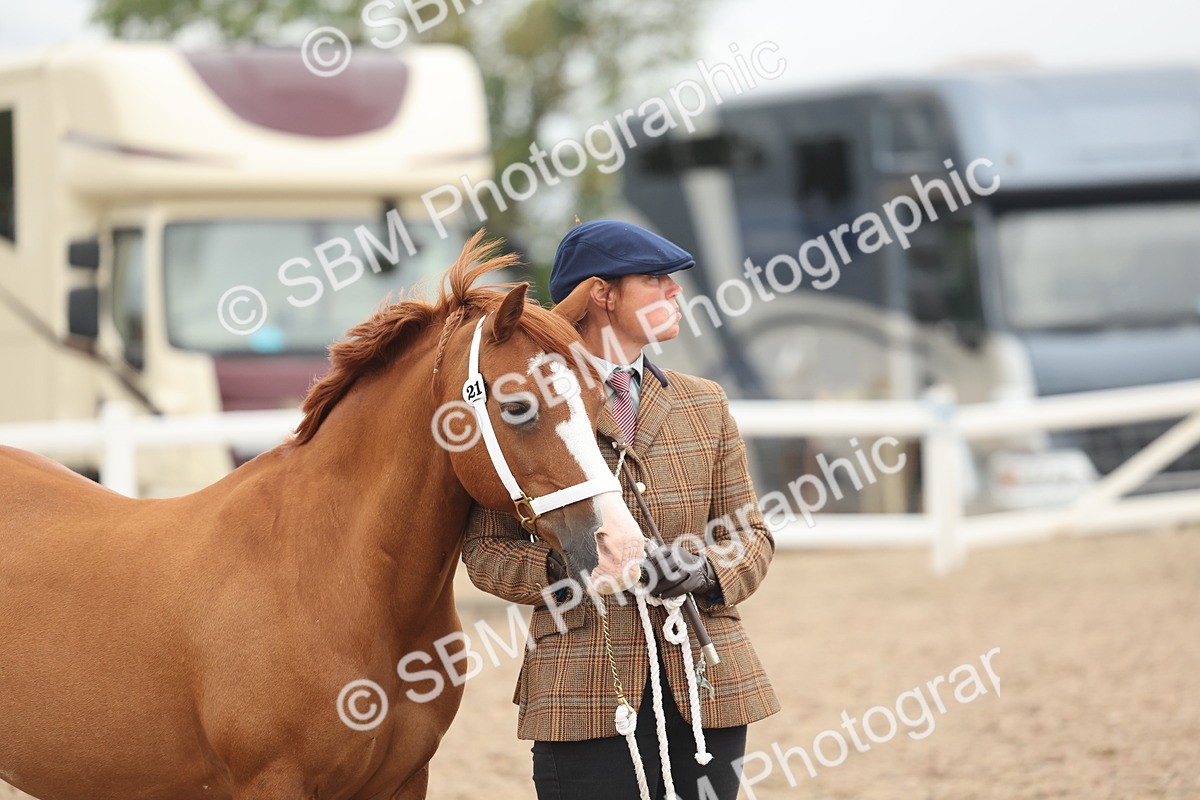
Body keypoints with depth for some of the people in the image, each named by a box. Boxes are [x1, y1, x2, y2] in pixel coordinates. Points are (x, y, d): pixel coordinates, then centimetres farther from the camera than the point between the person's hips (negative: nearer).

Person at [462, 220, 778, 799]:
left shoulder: (705, 405, 14)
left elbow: (752, 533, 14)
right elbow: (486, 546, 3)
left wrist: (706, 571, -8)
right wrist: (558, 568, -16)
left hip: (707, 682, 4)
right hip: (585, 695, -4)